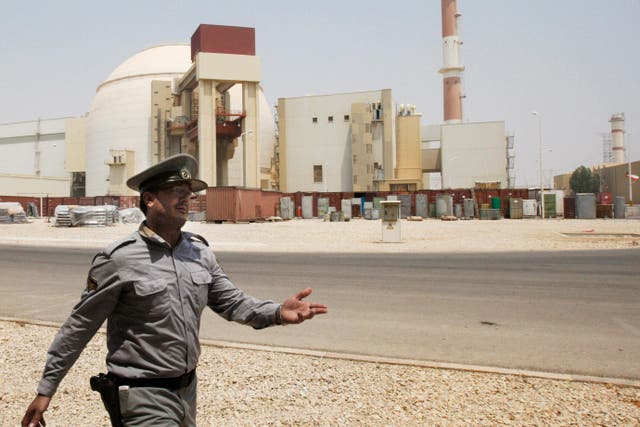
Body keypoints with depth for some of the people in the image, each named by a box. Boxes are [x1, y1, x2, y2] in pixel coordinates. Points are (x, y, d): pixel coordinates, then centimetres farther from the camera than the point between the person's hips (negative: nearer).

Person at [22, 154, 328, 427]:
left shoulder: (199, 251, 1)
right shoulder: (119, 259, -15)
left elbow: (232, 302, 4)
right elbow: (79, 326, -7)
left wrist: (278, 313, -14)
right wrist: (45, 389, -3)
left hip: (188, 389, 6)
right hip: (143, 396, -6)